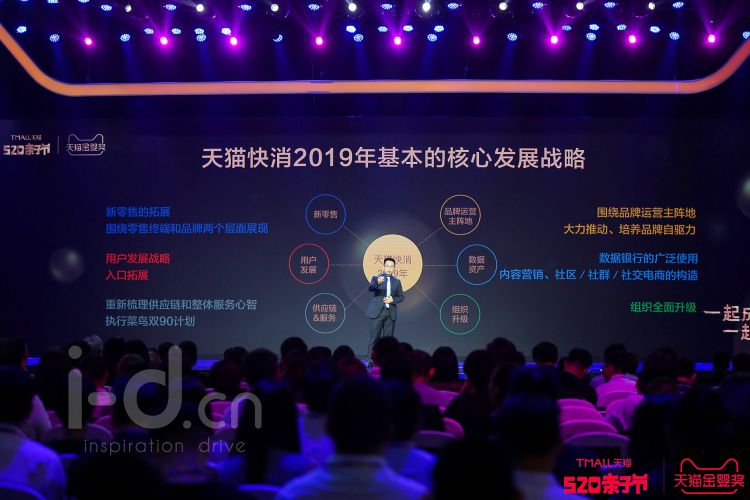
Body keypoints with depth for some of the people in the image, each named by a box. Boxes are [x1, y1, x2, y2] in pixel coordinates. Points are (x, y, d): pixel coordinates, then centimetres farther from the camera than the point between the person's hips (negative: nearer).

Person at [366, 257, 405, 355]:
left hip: (390, 313, 3)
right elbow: (370, 288, -19)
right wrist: (377, 282, -41)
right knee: (374, 338, -5)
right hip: (378, 312, -3)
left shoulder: (397, 281, 12)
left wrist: (393, 300, -7)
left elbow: (401, 297, 14)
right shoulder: (376, 278, 1)